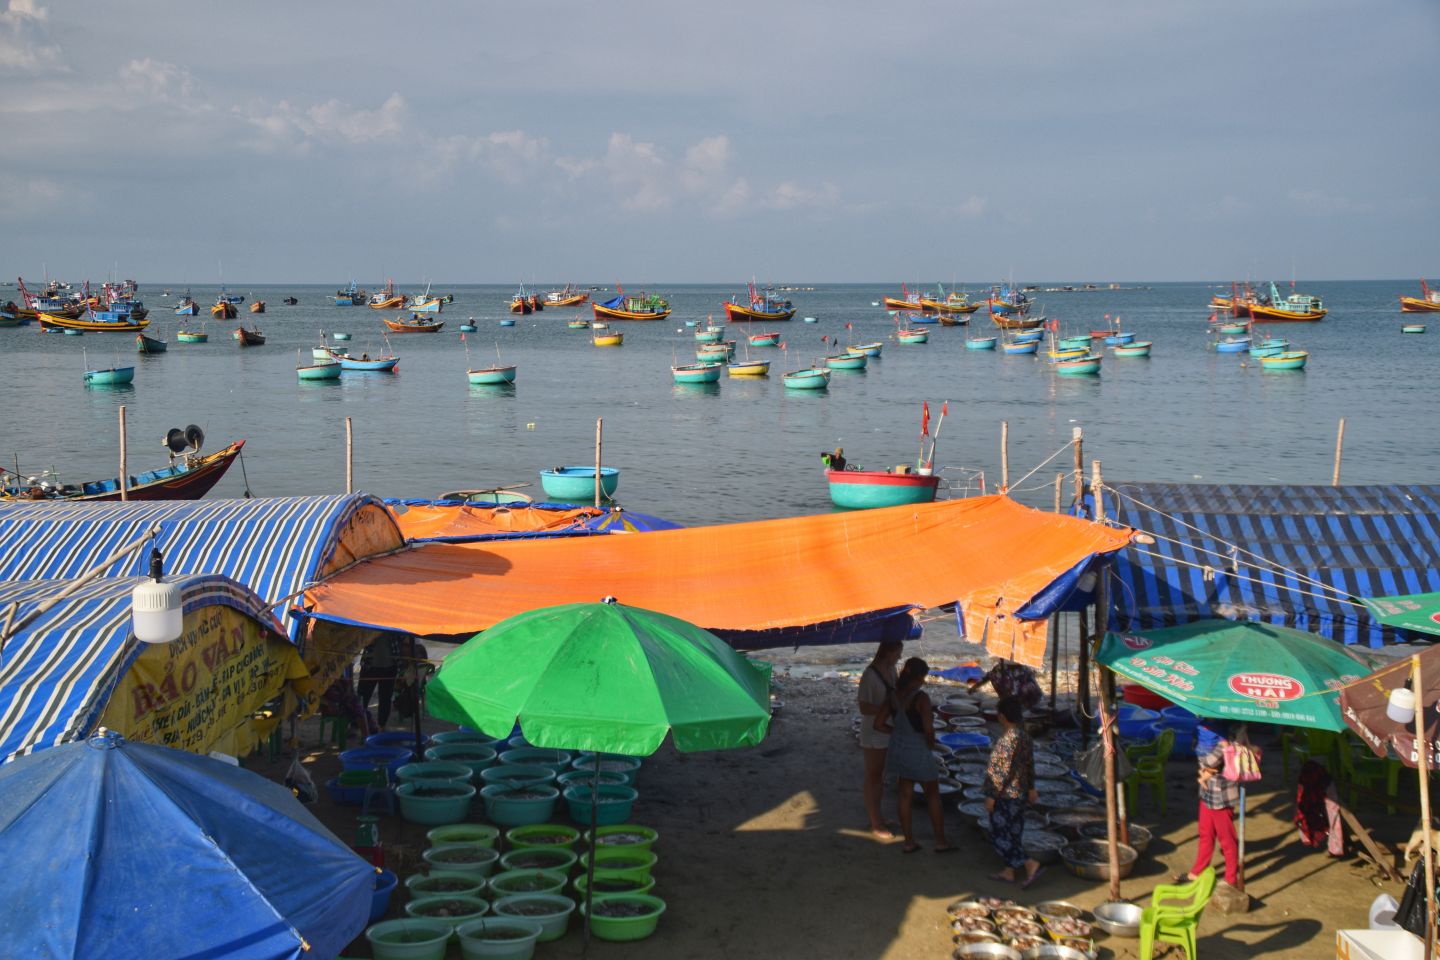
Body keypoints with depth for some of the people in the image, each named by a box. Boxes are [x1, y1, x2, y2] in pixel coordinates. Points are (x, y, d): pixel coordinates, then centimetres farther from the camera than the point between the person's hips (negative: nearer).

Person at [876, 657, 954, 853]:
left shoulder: (893, 696, -4)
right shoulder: (921, 698, -23)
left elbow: (879, 724, 0)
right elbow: (928, 729, -29)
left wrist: (899, 732, 8)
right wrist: (931, 744, -9)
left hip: (899, 750, 6)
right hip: (918, 752, -6)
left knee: (905, 795, 16)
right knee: (933, 795, 12)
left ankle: (909, 842, 22)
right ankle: (941, 842, 21)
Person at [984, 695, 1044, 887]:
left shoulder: (1009, 739, -25)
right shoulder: (1024, 736, 3)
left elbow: (1003, 772, -23)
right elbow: (1030, 765, 13)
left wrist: (991, 796, -16)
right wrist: (1031, 788, 23)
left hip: (1006, 796, -9)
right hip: (1020, 793, 9)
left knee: (1001, 836, -1)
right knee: (1013, 834, 17)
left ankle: (1031, 865, -7)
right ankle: (1009, 872, 25)